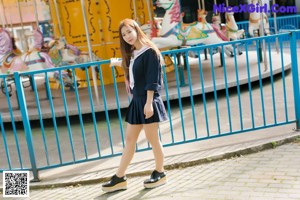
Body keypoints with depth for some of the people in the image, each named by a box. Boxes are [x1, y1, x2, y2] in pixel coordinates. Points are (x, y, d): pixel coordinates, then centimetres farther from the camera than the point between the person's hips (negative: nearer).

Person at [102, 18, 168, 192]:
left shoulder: (149, 51, -11)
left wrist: (149, 103, -22)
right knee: (130, 139, 9)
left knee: (152, 138, 2)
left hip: (148, 101, -9)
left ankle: (160, 173, 20)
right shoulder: (131, 54, 13)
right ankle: (120, 178, 15)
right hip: (136, 101, 9)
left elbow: (152, 80, -17)